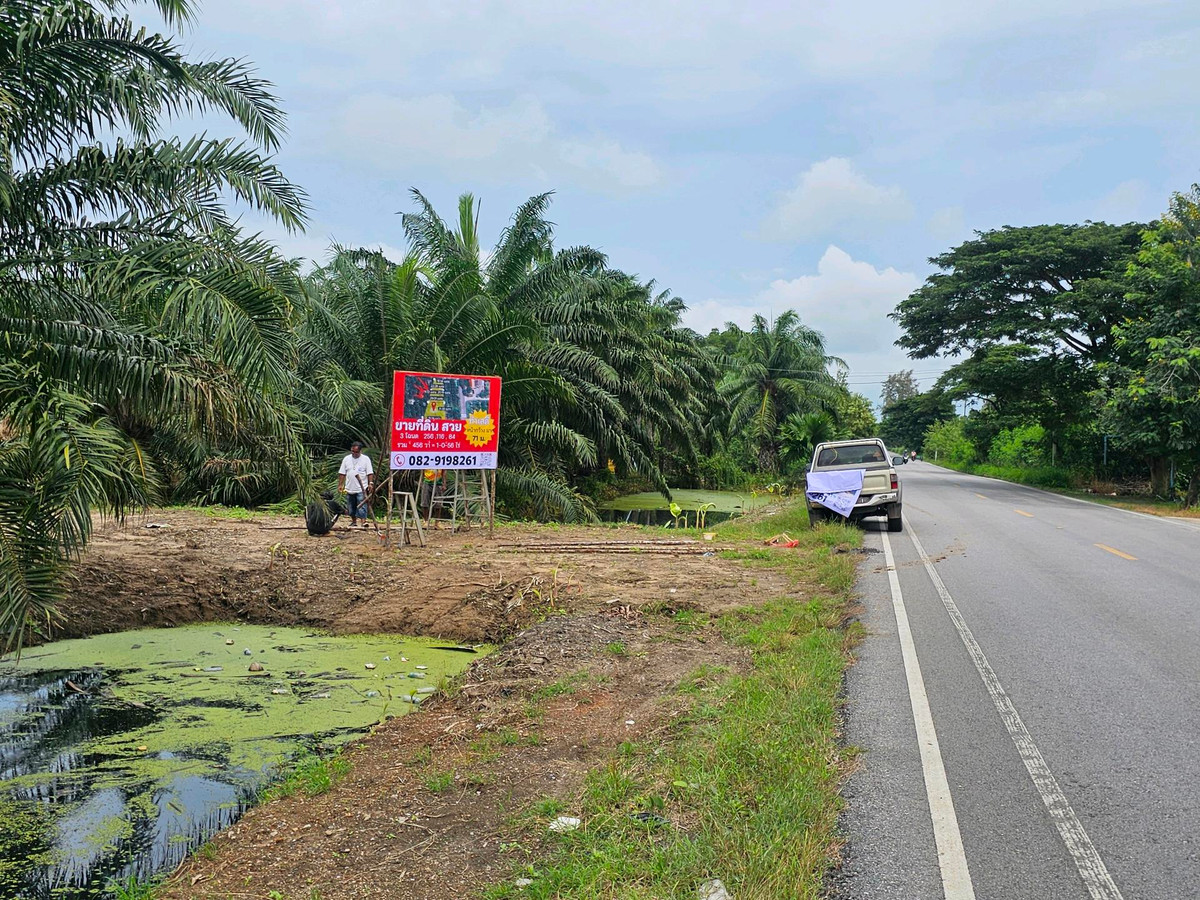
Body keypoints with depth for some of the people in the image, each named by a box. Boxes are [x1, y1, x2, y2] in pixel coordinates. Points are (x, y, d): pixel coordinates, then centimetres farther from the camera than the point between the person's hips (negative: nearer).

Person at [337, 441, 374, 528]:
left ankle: (364, 521, -14)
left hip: (362, 489, -4)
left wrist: (371, 483, -14)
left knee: (362, 506, -11)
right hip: (349, 489, 4)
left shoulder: (366, 459, -1)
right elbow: (342, 473, 9)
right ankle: (354, 522, 25)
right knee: (351, 507, 12)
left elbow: (370, 473, -4)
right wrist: (340, 484, 4)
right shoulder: (346, 459, 8)